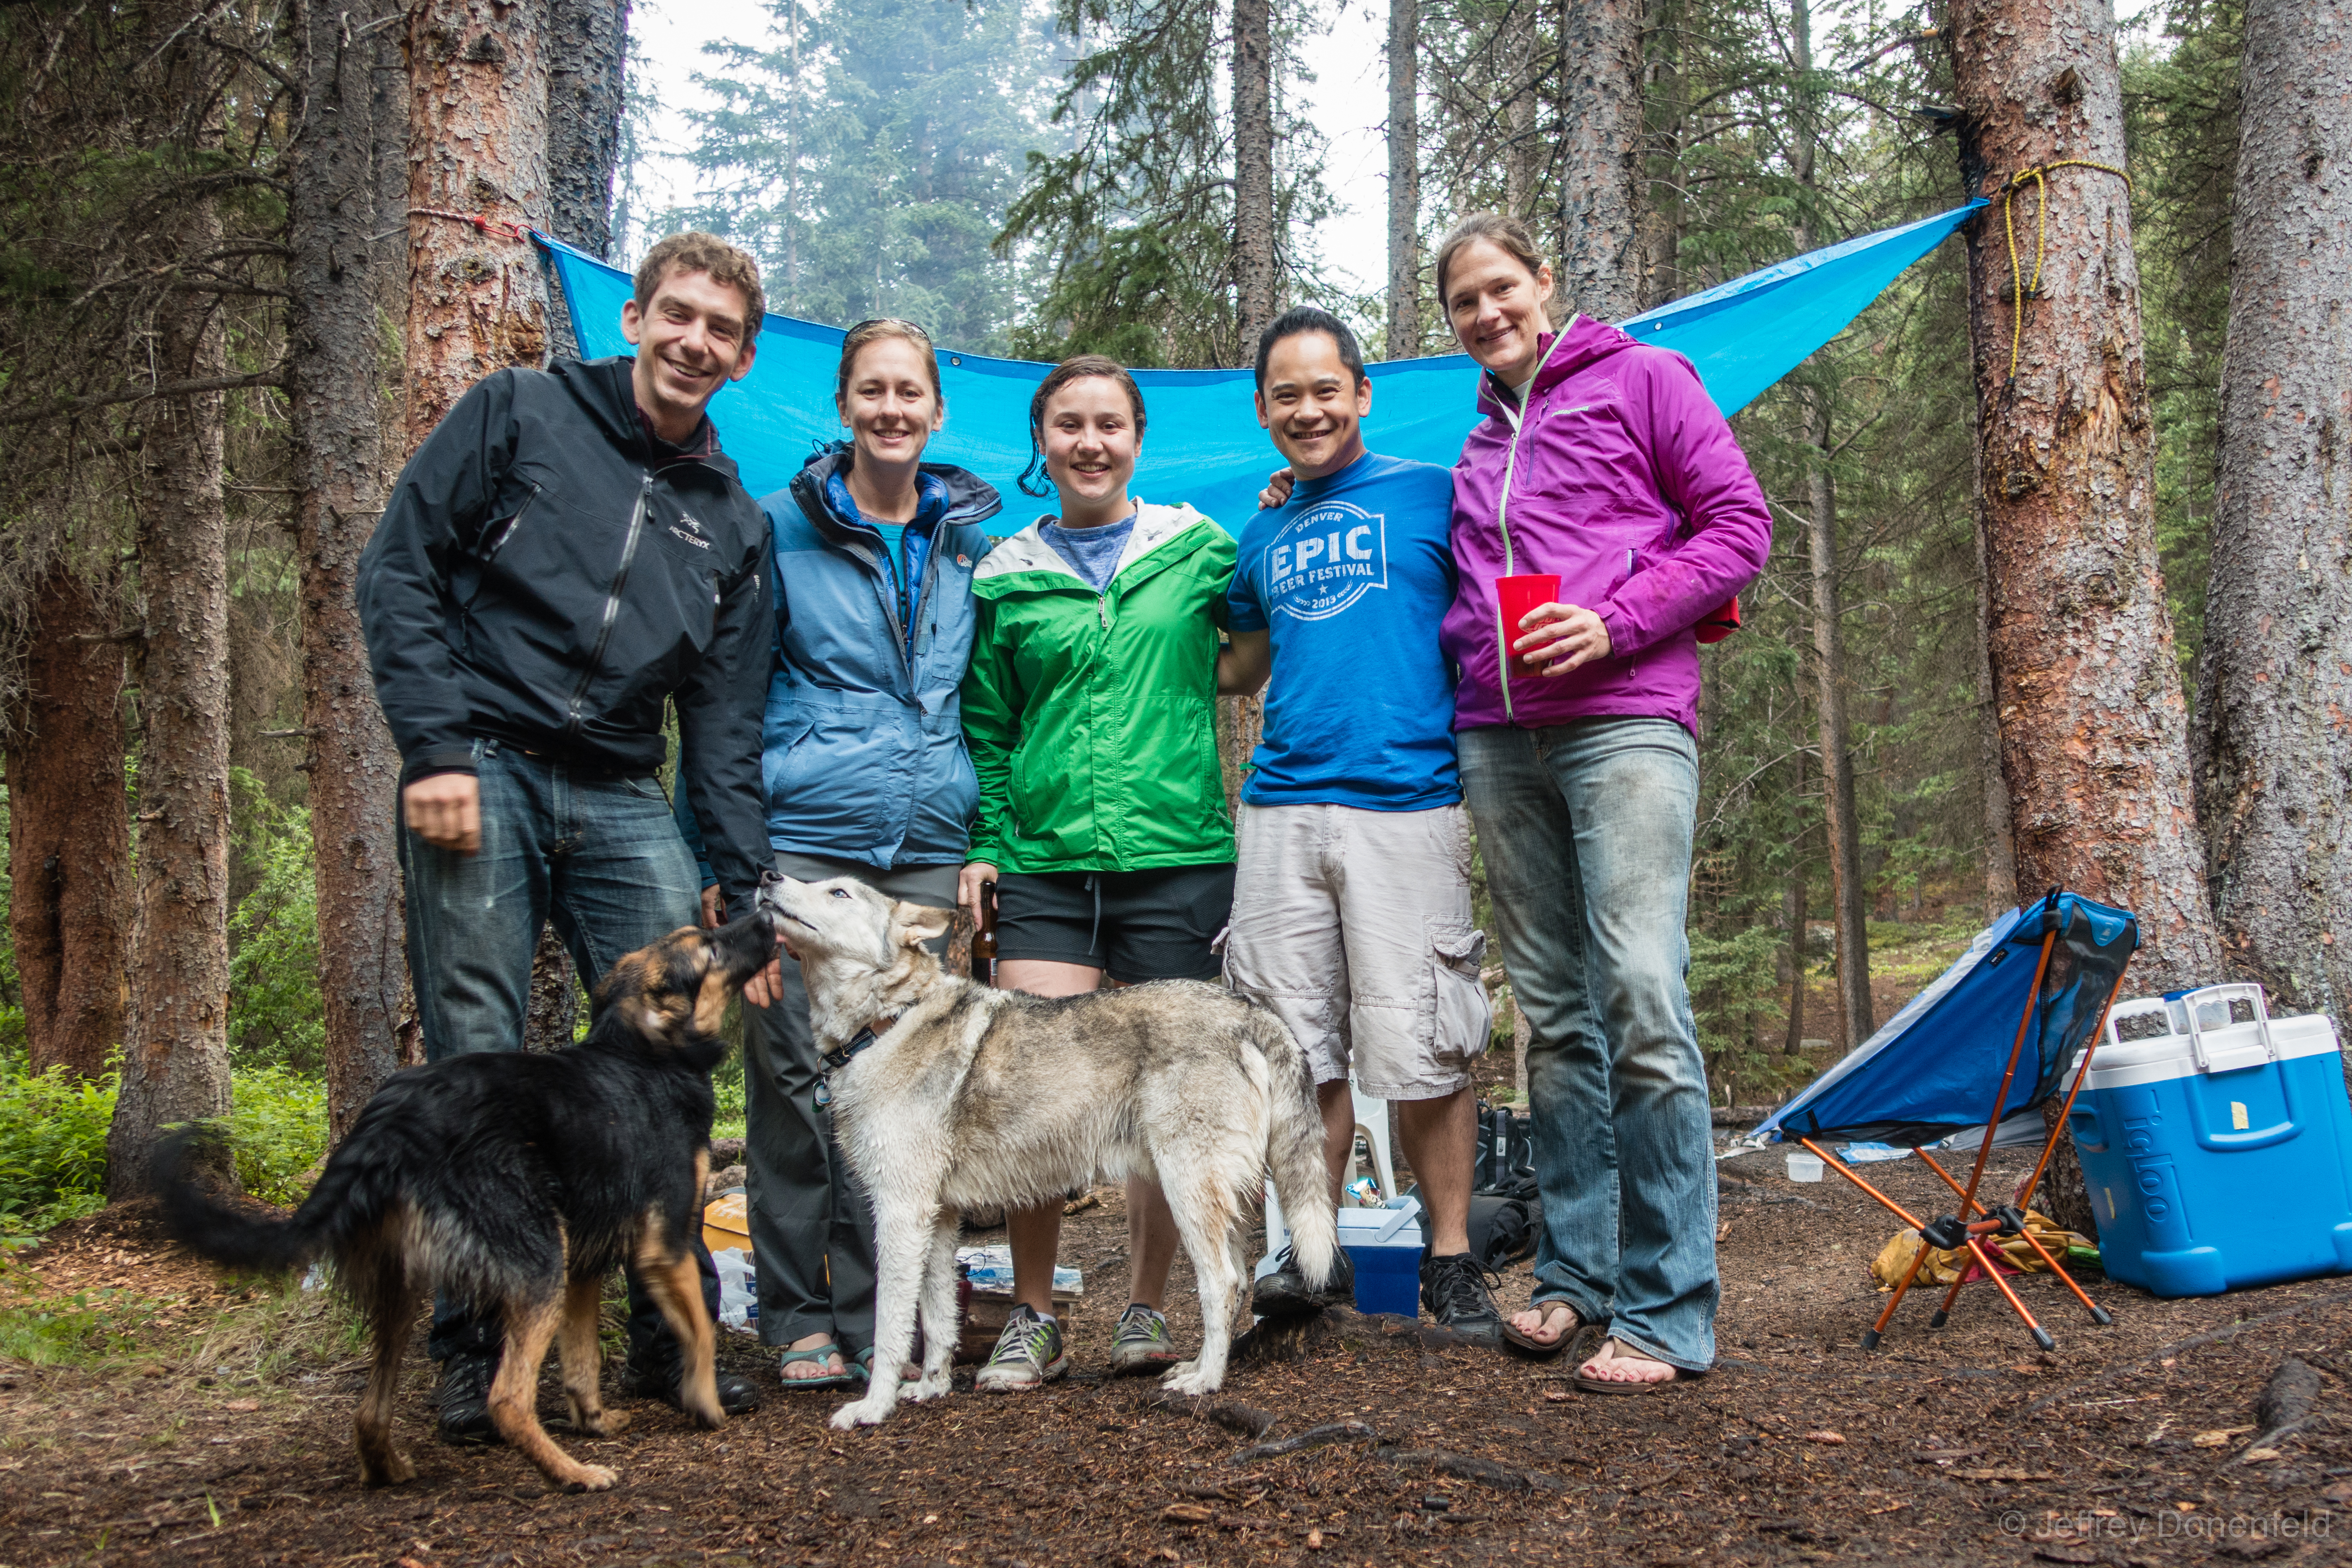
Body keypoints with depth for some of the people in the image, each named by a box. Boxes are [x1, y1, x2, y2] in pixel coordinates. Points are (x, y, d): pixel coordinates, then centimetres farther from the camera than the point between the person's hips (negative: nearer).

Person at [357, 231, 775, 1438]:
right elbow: (399, 570, -1)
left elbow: (723, 723, 15)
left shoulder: (732, 519, 17)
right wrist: (434, 748, -12)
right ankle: (472, 1348, 10)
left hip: (622, 801, 4)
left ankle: (673, 1334, 14)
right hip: (483, 775, -4)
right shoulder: (518, 414, 6)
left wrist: (748, 893, 6)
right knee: (475, 1064, -3)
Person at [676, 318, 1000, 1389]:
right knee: (797, 1080, -2)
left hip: (927, 852, 3)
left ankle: (877, 1322, 13)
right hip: (801, 841, -2)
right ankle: (799, 1320, 12)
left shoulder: (970, 542, 13)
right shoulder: (779, 527, 4)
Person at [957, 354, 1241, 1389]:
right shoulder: (1006, 580, 11)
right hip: (1045, 864, 1)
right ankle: (1032, 1318, 9)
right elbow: (986, 731, 14)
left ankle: (1144, 1309, 21)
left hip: (1177, 858, 0)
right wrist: (985, 847, 4)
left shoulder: (1200, 551, 8)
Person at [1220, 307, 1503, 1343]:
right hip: (1281, 810, 4)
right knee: (1297, 1046, 5)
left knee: (1418, 1046, -4)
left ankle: (1451, 1261, 11)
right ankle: (1313, 1252, 18)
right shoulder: (1264, 537, 19)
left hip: (1406, 802, -4)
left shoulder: (1431, 494, 5)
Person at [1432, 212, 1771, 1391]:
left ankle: (1665, 1312, -8)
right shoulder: (1476, 445, 23)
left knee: (1641, 1001, -13)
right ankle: (1573, 1271, 17)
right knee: (1552, 1014, 8)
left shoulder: (1641, 379, 7)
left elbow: (1739, 524, 0)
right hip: (1498, 740, 6)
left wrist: (1615, 622, -10)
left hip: (1624, 722, -6)